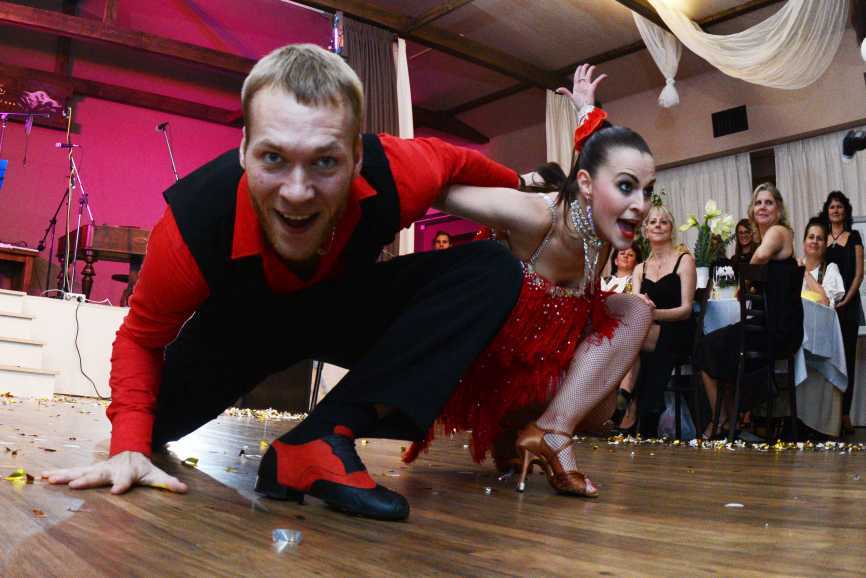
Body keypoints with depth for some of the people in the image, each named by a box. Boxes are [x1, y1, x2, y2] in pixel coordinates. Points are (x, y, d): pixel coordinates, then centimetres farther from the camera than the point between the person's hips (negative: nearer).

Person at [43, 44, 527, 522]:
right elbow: (140, 338, -17)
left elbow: (452, 159, -9)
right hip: (245, 321, 0)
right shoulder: (193, 225, -36)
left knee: (493, 270, -22)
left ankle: (323, 439, -28)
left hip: (350, 306, 1)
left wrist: (516, 187, 11)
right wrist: (130, 448, -30)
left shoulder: (397, 176, -35)